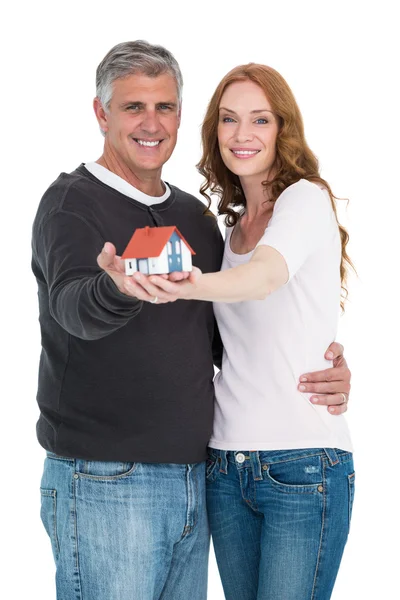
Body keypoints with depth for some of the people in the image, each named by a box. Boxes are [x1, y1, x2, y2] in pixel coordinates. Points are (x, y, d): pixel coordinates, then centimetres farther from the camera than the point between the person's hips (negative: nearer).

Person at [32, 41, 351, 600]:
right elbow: (73, 306, -26)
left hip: (193, 481, 6)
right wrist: (120, 289, -49)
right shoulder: (73, 203, -6)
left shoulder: (195, 216, 14)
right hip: (104, 484, -6)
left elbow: (226, 334, 19)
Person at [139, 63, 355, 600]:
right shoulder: (231, 226, 16)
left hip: (304, 463, -6)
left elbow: (266, 275, -28)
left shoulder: (307, 198, -6)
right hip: (227, 463, 6)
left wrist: (196, 286, -48)